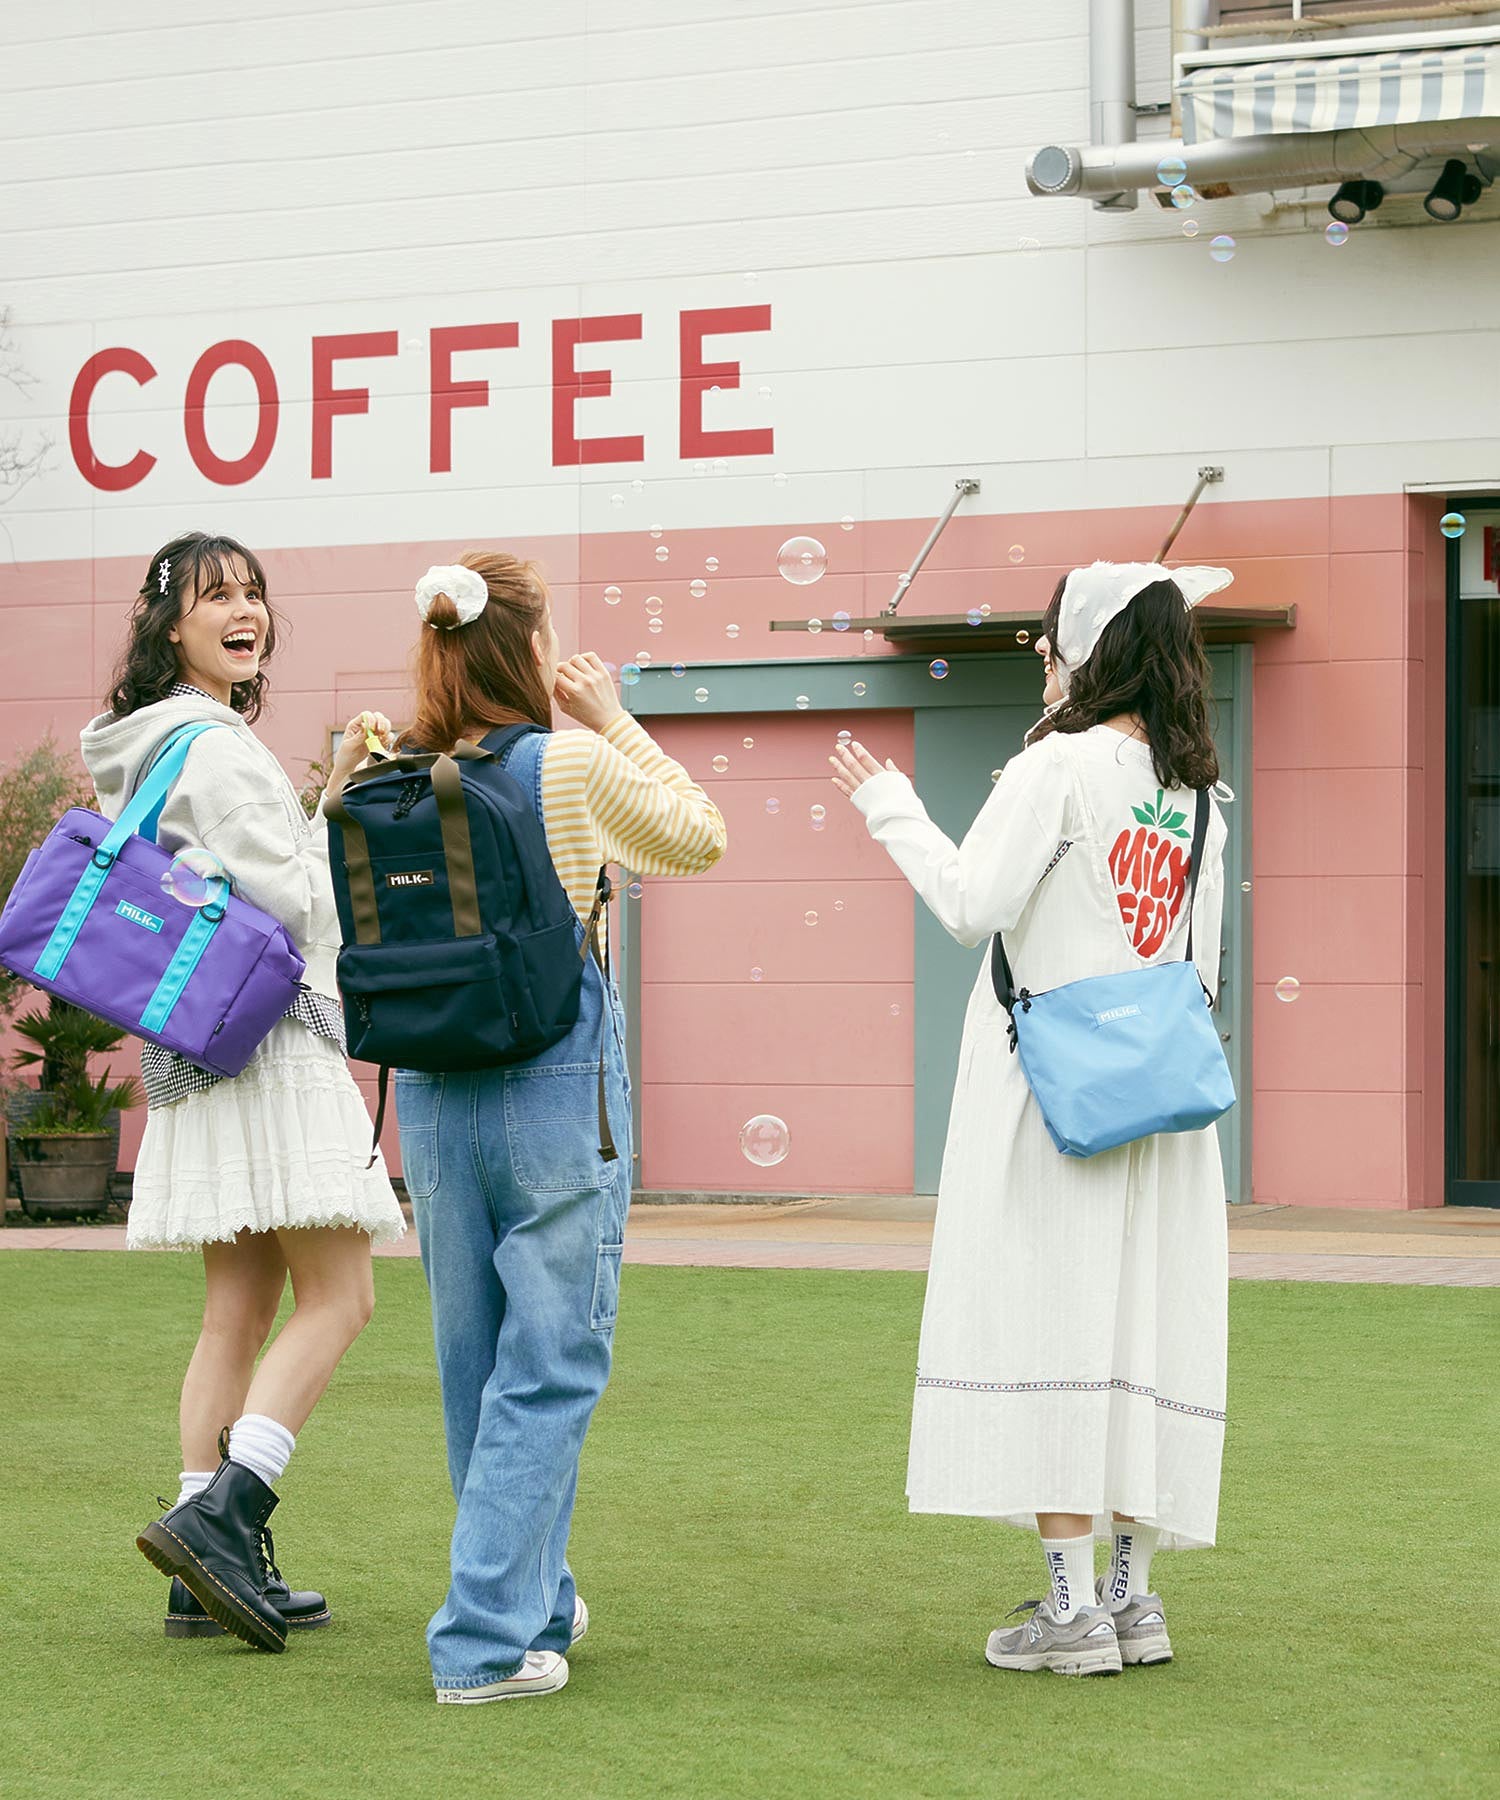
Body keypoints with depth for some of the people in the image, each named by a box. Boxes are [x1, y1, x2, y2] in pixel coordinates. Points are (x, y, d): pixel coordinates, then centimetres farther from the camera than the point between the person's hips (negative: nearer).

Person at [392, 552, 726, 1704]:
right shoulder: (574, 765, -10)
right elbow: (701, 839, 6)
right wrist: (614, 721, 10)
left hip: (431, 1093, 5)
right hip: (556, 1090, -5)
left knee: (477, 1366, 16)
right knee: (548, 1370, 0)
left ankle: (536, 1602, 31)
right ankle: (485, 1641, -5)